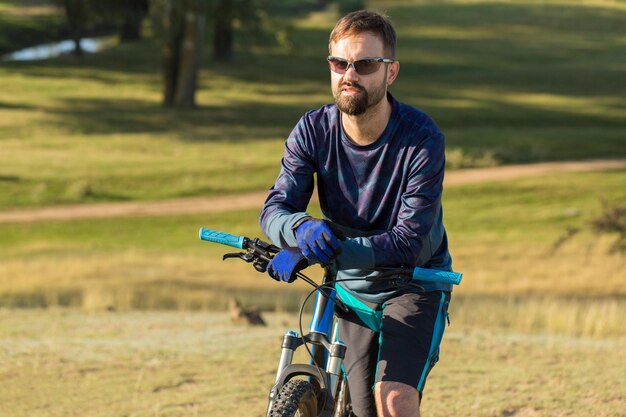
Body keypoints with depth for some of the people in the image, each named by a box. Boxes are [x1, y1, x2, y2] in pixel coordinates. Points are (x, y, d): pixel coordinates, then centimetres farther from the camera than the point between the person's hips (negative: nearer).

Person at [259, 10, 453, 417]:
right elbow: (275, 209, -14)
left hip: (415, 286, -4)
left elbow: (411, 242, -27)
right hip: (351, 290, 4)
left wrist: (318, 253, -37)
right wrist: (304, 229, -40)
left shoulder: (422, 138, -23)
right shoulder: (313, 131, -11)